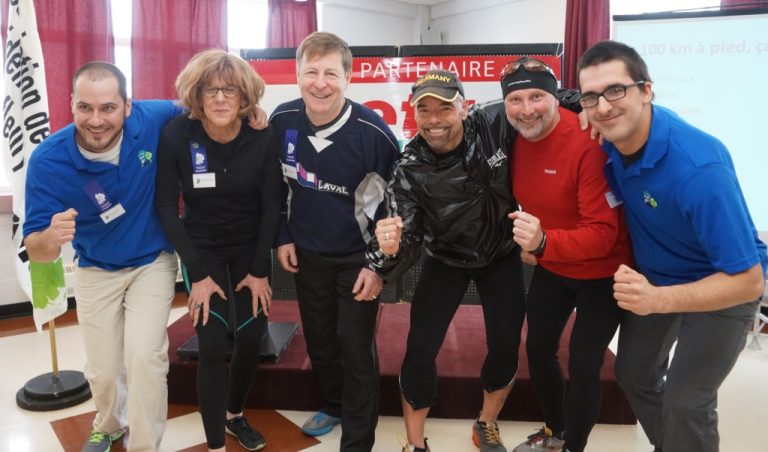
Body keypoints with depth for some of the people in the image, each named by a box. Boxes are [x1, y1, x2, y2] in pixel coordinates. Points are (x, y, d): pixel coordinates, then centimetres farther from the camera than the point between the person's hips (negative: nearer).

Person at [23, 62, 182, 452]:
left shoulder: (155, 119, -24)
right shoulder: (48, 159, -24)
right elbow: (35, 250, -21)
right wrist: (51, 238, -46)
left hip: (153, 263, -1)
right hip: (95, 271, 1)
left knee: (144, 357, -12)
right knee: (103, 370, 12)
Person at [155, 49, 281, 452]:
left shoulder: (263, 139, -17)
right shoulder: (176, 136, -19)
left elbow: (271, 206, -8)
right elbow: (167, 207, -13)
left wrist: (259, 270, -8)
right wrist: (198, 273, -14)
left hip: (250, 246, 2)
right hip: (203, 248, -1)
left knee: (251, 337, 3)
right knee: (212, 345, -7)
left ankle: (235, 415, 31)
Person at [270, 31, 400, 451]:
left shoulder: (373, 131, -22)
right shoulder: (282, 120, -10)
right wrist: (282, 237, 4)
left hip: (358, 258, -4)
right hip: (306, 253, 4)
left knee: (356, 351, 3)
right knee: (318, 342, 19)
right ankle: (332, 405, 46)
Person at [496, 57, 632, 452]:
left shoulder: (588, 143, -29)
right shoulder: (516, 138, -7)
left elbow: (603, 234, -32)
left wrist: (543, 242, -46)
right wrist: (528, 241, 9)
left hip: (601, 272, -6)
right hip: (550, 267, 7)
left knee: (583, 366, -1)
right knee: (538, 350, 15)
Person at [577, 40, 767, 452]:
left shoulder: (698, 167, -36)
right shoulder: (611, 136, -18)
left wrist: (657, 300, -44)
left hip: (725, 285, -6)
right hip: (652, 276, 7)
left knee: (685, 401, -6)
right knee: (633, 373, 17)